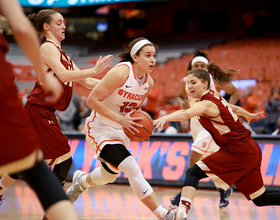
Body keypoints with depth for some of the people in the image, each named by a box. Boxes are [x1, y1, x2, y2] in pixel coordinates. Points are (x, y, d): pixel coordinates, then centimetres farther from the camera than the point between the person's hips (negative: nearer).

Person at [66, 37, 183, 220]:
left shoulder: (149, 83, -1)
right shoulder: (121, 72, -24)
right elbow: (92, 100, -24)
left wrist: (135, 122, -5)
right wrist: (120, 119, -29)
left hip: (120, 132, 8)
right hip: (101, 129, -8)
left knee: (110, 175, 25)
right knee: (133, 169, -23)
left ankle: (81, 181, 58)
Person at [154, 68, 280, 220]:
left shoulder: (207, 104, -14)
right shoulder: (215, 97, 12)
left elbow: (186, 114, -36)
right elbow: (235, 108, 32)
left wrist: (165, 118, -52)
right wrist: (249, 115, 51)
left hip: (238, 152, -9)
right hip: (252, 150, 9)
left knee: (193, 173, -13)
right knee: (261, 199, 17)